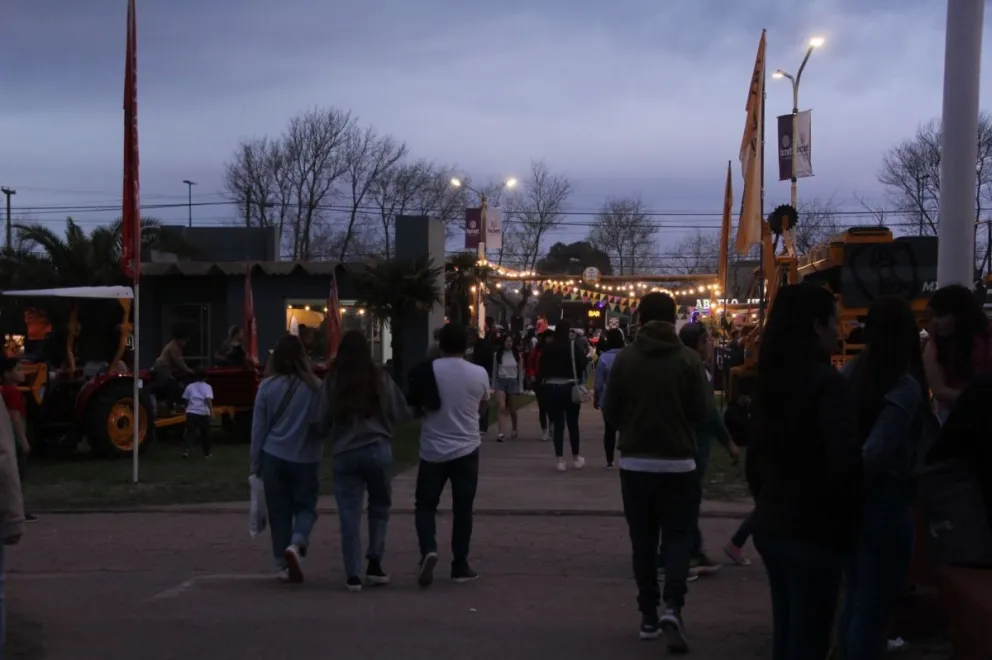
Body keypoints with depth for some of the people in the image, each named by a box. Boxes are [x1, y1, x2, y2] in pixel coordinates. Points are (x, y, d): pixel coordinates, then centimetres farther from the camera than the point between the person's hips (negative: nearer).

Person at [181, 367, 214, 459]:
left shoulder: (190, 386, 14)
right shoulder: (207, 387, 2)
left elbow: (186, 399, 19)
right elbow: (208, 399, -14)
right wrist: (211, 411, -20)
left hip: (191, 412, 2)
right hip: (203, 413, -2)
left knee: (190, 432, -1)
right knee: (205, 433, 13)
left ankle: (186, 450, -21)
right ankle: (207, 452, 22)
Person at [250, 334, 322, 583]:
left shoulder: (267, 386, -4)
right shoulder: (314, 387, -7)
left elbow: (258, 427, 1)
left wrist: (255, 463, 9)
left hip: (274, 458, 1)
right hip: (306, 459, -1)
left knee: (279, 511, 10)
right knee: (305, 506, 13)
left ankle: (284, 565, 11)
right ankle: (296, 544, -13)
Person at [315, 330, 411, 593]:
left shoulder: (332, 381, -1)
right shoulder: (381, 378, -2)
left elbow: (321, 422, 1)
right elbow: (401, 414, 2)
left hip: (344, 453, 0)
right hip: (378, 449, 0)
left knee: (349, 513, 4)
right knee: (379, 506, 17)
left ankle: (353, 575, 1)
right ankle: (374, 564, 12)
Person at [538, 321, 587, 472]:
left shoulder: (548, 347, -1)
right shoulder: (573, 346, -8)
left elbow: (541, 368, 1)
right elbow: (582, 364, -15)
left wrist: (543, 381, 10)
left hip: (552, 388, 2)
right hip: (570, 387, -2)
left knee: (557, 424, 4)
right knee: (573, 423, 11)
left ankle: (560, 460, 1)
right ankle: (576, 458, 20)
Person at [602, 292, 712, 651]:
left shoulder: (625, 358, -7)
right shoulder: (689, 359, -8)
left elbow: (610, 413, -2)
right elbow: (702, 413, -4)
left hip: (635, 463, 1)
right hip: (678, 463, -1)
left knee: (643, 540, 12)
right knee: (678, 537, 6)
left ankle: (649, 615, 15)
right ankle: (672, 607, -13)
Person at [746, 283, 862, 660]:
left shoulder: (772, 378, 8)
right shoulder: (827, 382, -17)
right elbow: (845, 462, -25)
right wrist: (849, 519, -9)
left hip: (771, 524, 8)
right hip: (812, 530, -8)